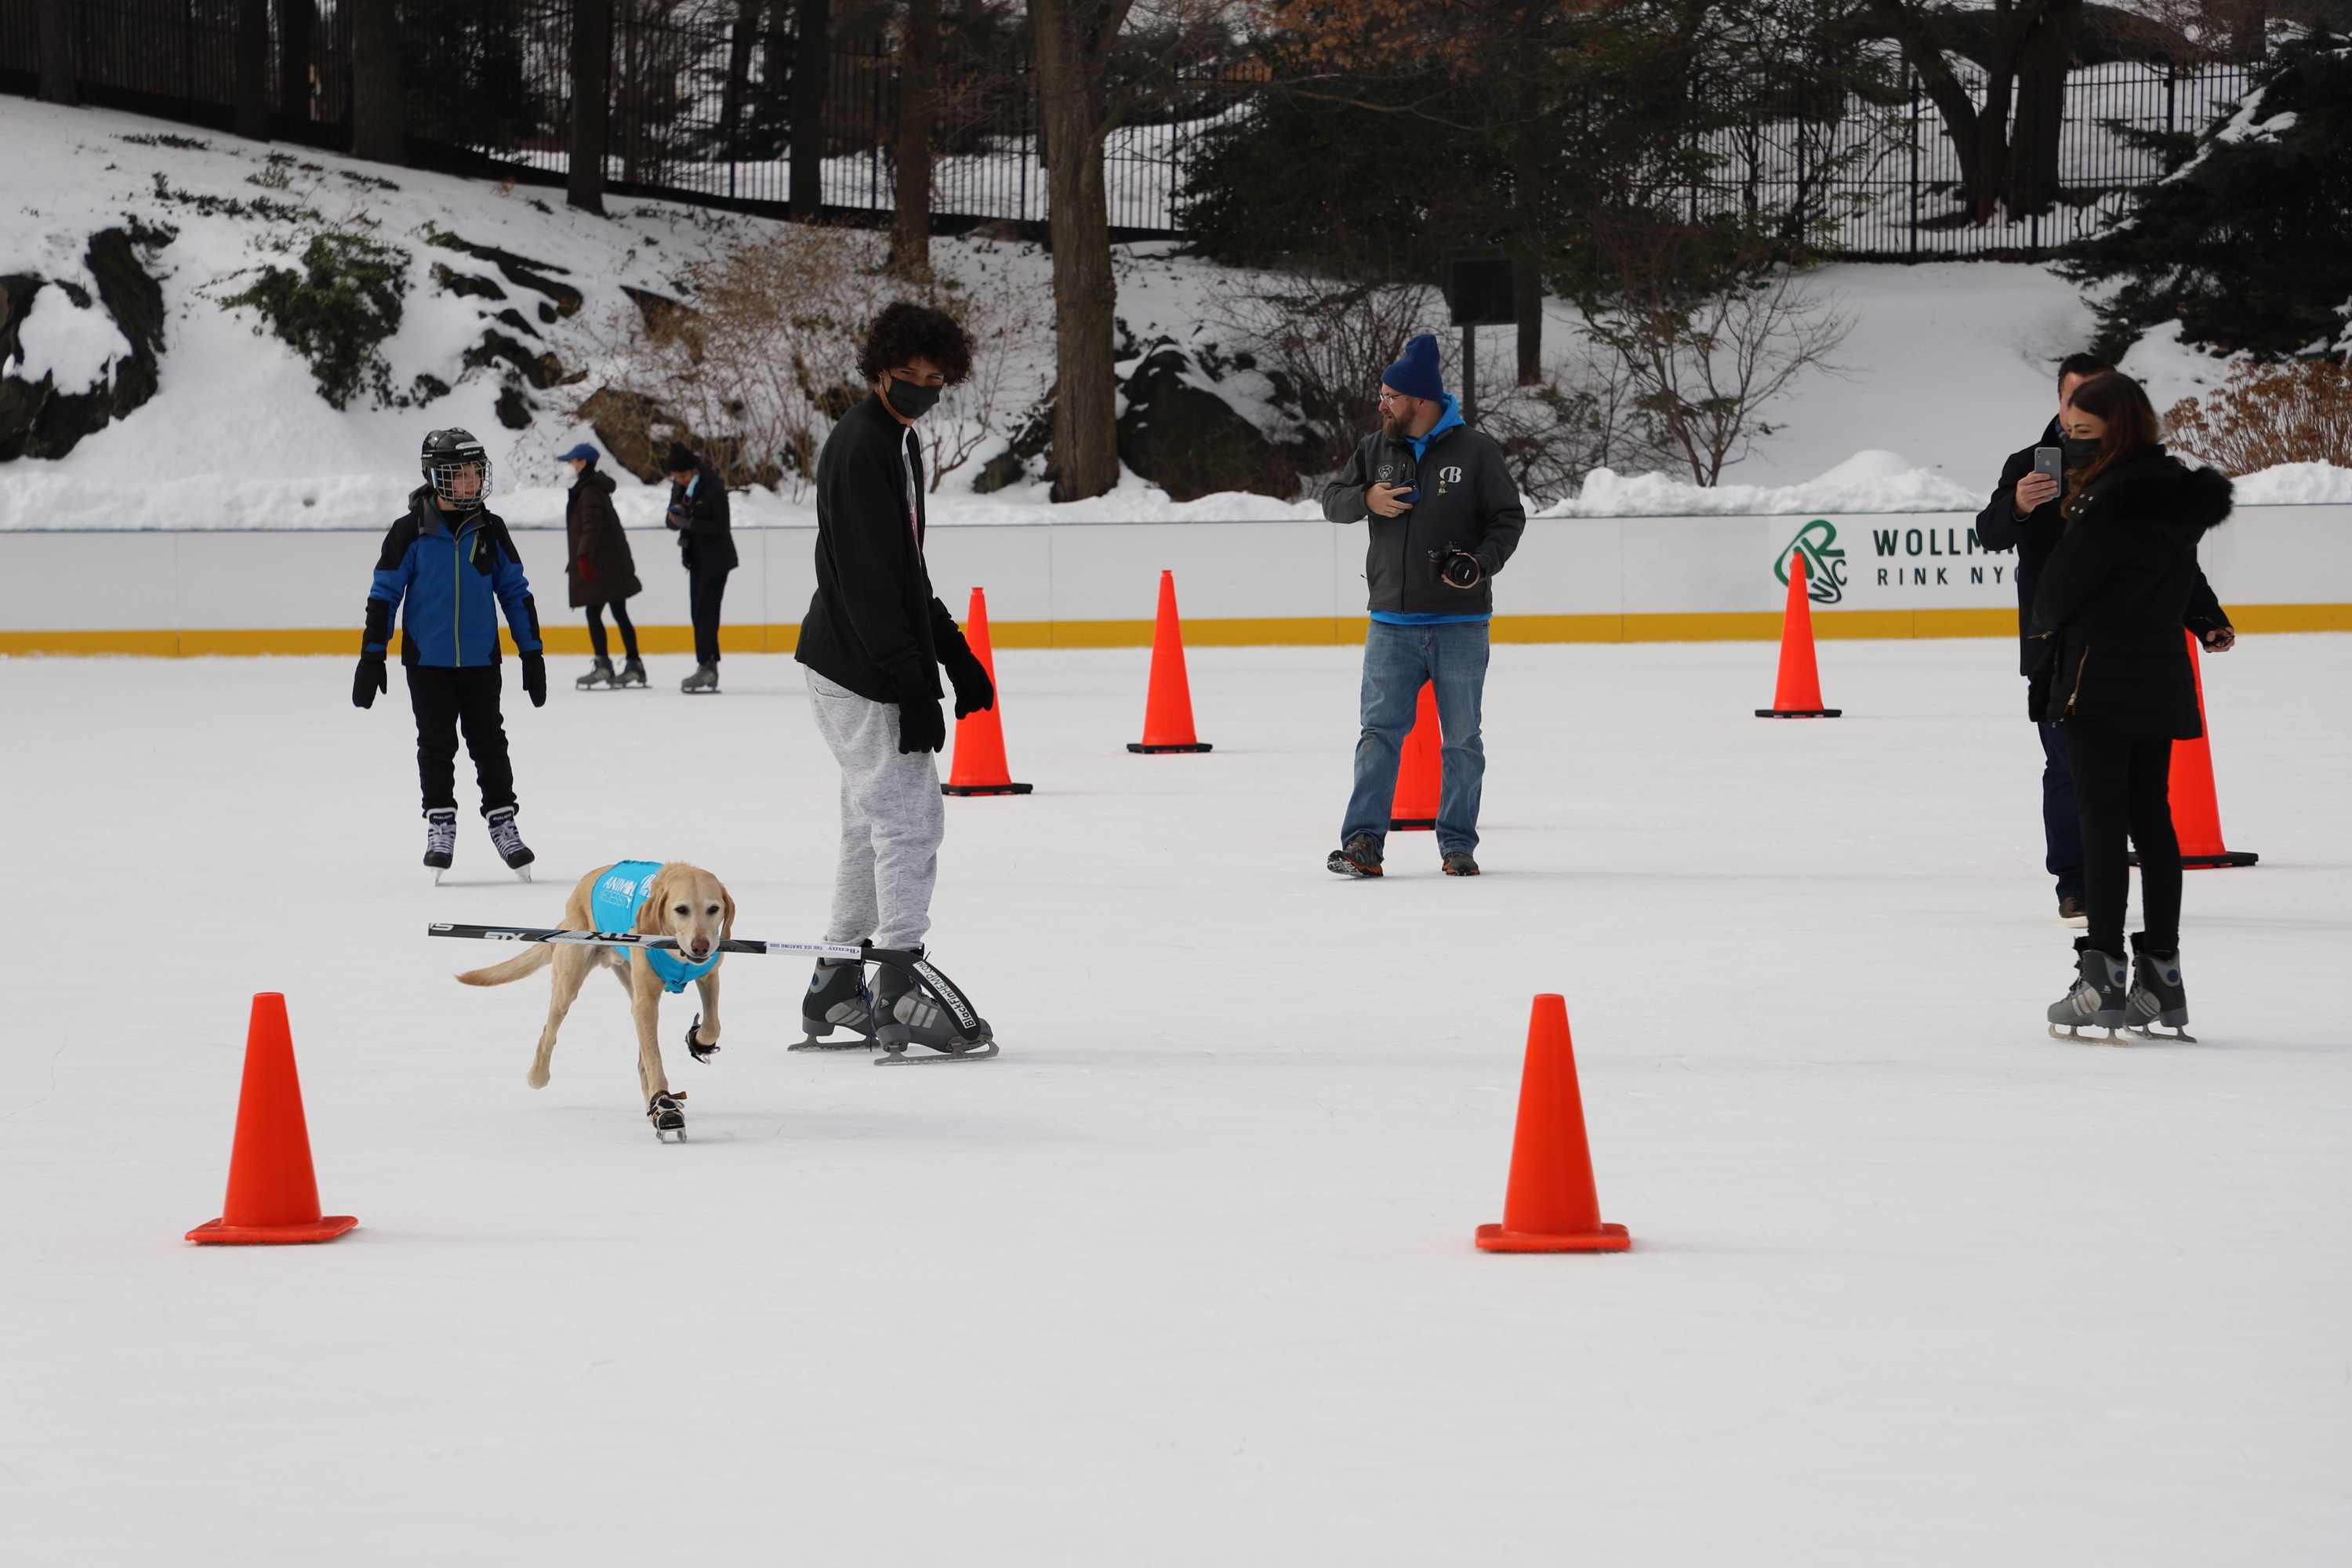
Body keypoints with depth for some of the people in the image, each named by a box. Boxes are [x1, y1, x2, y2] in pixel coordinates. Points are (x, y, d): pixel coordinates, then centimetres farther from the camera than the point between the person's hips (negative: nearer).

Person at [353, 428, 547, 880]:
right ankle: (440, 825, 15)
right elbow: (384, 593, -2)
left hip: (480, 660, 2)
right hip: (427, 660, -2)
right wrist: (372, 657, -4)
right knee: (436, 746, 5)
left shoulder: (491, 530, 1)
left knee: (489, 744, 6)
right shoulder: (411, 532, -7)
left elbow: (515, 591, 9)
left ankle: (503, 821, 15)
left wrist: (532, 654, 7)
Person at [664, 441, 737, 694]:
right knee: (698, 613, 6)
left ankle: (706, 668, -10)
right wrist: (675, 517, -14)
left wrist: (689, 522, -28)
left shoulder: (714, 488, -18)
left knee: (706, 612, -11)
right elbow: (673, 521, 10)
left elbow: (722, 526, -21)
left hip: (716, 559, -8)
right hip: (696, 557, 8)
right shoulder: (680, 487, 4)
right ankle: (710, 670, 8)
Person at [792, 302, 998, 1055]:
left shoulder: (898, 442, 16)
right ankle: (899, 987, -8)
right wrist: (912, 688, -23)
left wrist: (954, 654, 19)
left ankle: (836, 989, 21)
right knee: (908, 817, -10)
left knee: (876, 820, 15)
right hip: (859, 673, -10)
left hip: (877, 672, 10)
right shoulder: (860, 446, -16)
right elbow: (868, 582, -22)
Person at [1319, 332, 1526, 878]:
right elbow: (1332, 500, 12)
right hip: (1391, 622, 2)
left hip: (1460, 625, -2)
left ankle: (1458, 844, 14)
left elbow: (1509, 516, 1)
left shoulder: (1475, 451, -2)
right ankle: (1363, 841, -7)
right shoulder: (1377, 449, 9)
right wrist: (1366, 498, -10)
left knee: (1461, 736, 5)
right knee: (1380, 730, -5)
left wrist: (1481, 561, -15)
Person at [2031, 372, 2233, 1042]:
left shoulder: (2113, 497, -18)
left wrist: (2045, 624, 10)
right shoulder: (2177, 487, 10)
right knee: (2152, 819, 11)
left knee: (2102, 820, -6)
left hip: (2102, 678, -9)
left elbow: (2060, 589, -12)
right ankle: (2161, 975, 14)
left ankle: (2103, 974, -8)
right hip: (2160, 676, 9)